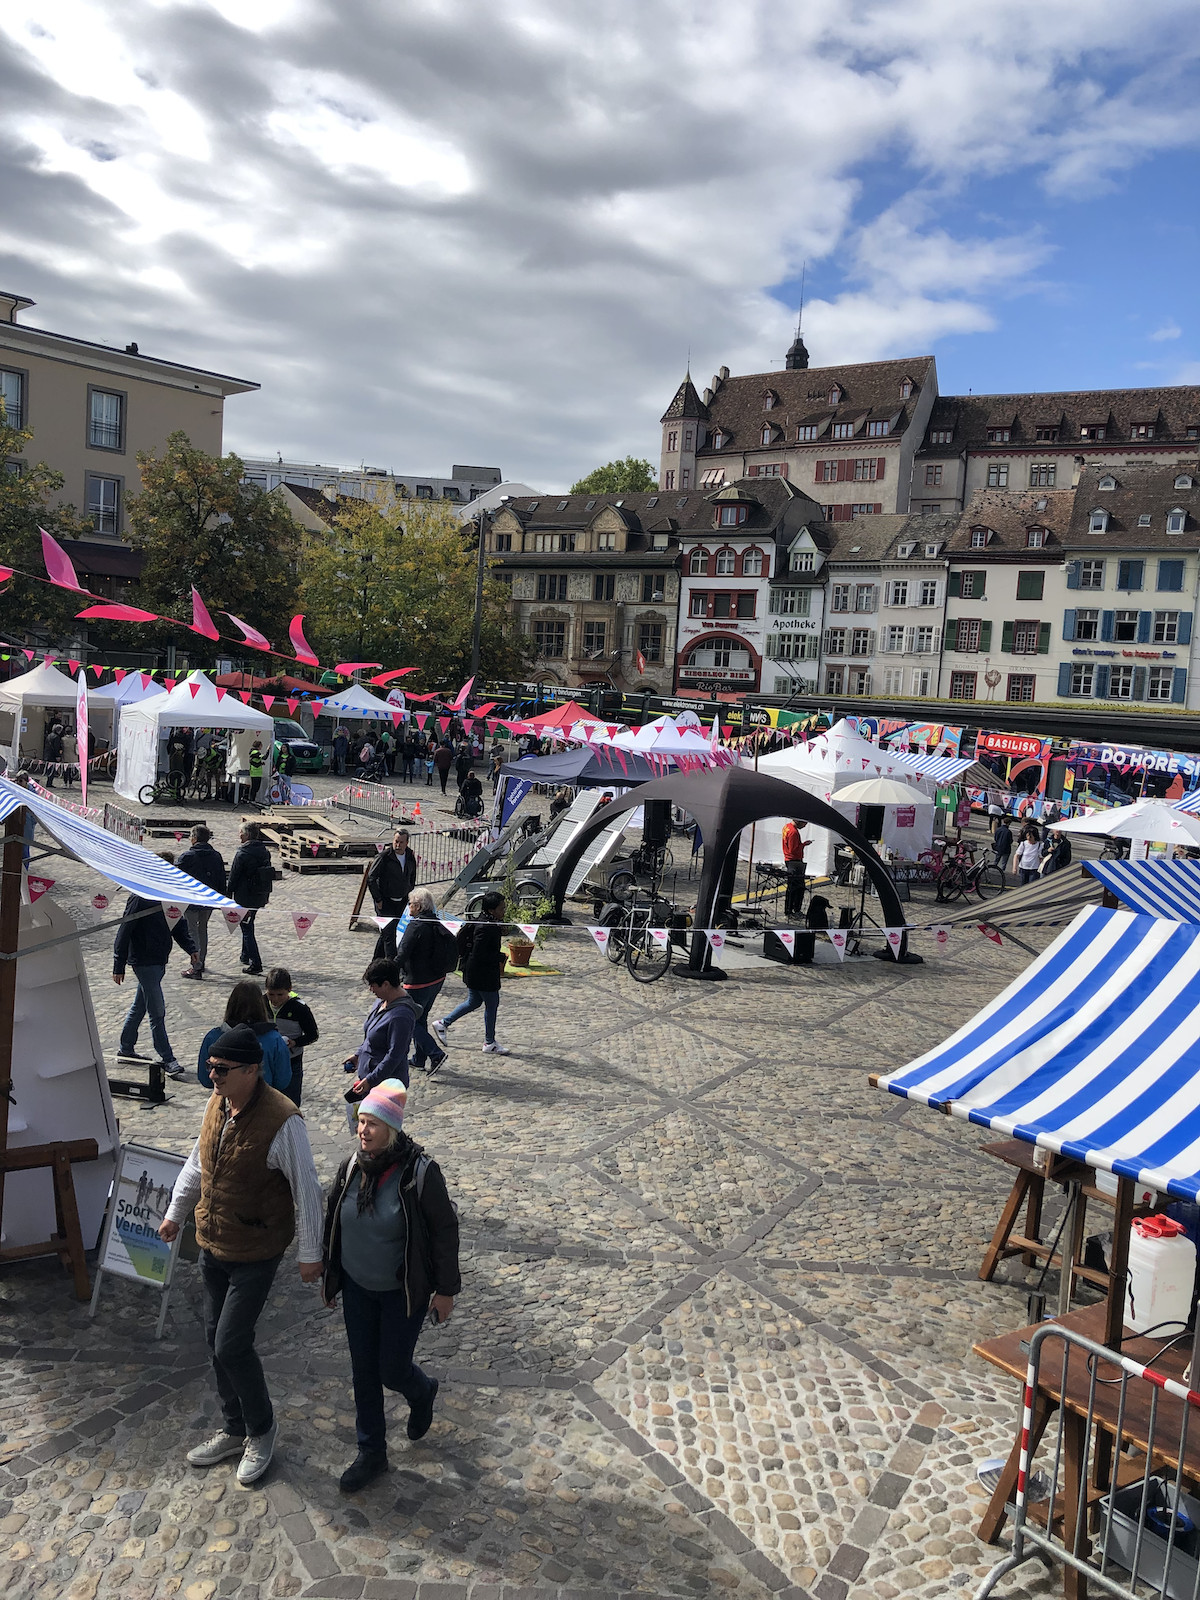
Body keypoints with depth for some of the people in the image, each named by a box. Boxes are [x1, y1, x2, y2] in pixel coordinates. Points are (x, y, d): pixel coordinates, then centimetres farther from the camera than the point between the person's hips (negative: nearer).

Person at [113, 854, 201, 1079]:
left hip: (159, 961, 8)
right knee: (157, 1012, -6)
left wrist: (190, 949, -2)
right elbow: (124, 933, -15)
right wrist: (119, 966, -14)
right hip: (144, 961, -8)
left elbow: (179, 925, 13)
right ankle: (167, 1059, 0)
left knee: (140, 1006, 20)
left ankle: (126, 1049, 35)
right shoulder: (140, 899, -17)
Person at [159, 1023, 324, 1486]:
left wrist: (310, 1254, -13)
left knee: (231, 1344, -3)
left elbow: (306, 1189, -19)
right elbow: (197, 1163, 14)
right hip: (212, 1245, 8)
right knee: (216, 1339, 17)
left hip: (255, 1252, -7)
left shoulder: (282, 1121, -27)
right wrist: (175, 1214, 21)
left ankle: (261, 1430, 23)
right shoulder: (216, 1104, -4)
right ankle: (233, 1430, 38)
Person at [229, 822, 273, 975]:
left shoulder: (242, 853, -17)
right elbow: (268, 872, 10)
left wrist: (229, 896, -2)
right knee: (248, 926, 24)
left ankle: (256, 964, -5)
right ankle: (246, 957, 35)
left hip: (244, 897, -7)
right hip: (260, 897, 7)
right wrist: (265, 896, 18)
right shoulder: (265, 851, 3)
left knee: (247, 929, -1)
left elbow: (233, 877, -13)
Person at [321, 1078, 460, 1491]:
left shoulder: (420, 1172, -24)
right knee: (364, 1371, 13)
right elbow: (333, 1222, 7)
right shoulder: (351, 1166, -8)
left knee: (392, 1370, 7)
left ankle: (423, 1393, 42)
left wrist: (446, 1290, -10)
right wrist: (329, 1277, 14)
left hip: (404, 1293, -4)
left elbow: (445, 1231, -15)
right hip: (357, 1290, 5)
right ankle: (371, 1453, 32)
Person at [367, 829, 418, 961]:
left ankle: (377, 962, 27)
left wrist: (409, 896, 15)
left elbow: (412, 878, 20)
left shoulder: (410, 857, 3)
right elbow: (371, 879, -12)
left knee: (386, 933, 14)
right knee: (389, 933, -10)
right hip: (385, 902, -5)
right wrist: (378, 900, -12)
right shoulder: (384, 857, -15)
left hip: (401, 902, 5)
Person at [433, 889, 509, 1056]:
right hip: (483, 973, -10)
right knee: (492, 1004, 4)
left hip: (474, 971, 10)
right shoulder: (485, 928, -26)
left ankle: (443, 1023, 31)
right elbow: (479, 953, -27)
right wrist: (500, 957, -18)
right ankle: (489, 1043, 17)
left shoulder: (490, 924, 5)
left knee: (473, 1002, 22)